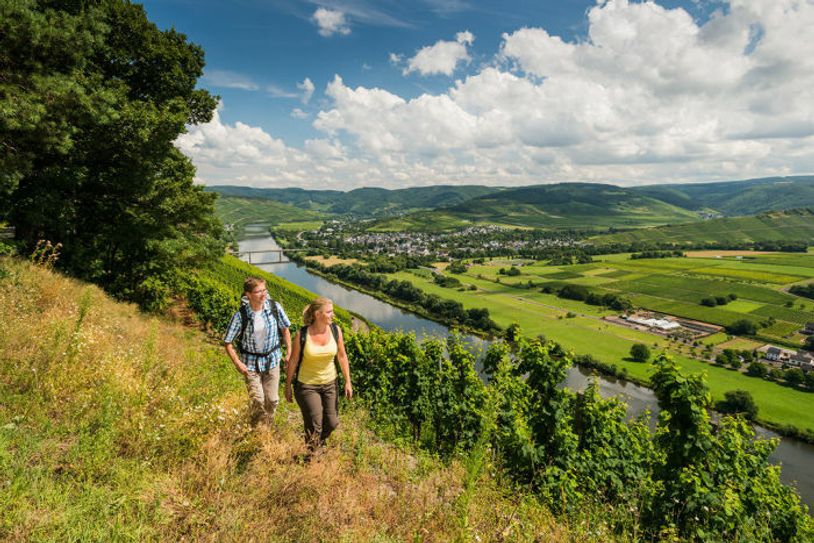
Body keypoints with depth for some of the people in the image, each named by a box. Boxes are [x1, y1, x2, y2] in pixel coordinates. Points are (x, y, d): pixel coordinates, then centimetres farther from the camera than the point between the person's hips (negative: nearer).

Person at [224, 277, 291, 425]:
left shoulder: (275, 307, -14)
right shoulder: (240, 315, -19)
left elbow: (285, 330, 1)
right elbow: (228, 342, -8)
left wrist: (289, 353, 0)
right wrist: (238, 363, -14)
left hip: (272, 360, 2)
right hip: (251, 362, -2)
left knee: (272, 400, 11)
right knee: (257, 400, -2)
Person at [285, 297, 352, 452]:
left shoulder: (336, 330, -11)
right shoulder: (302, 334, -19)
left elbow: (342, 356, -1)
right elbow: (293, 361, -8)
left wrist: (348, 382, 0)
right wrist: (288, 386, -1)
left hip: (330, 383, 3)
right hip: (306, 385, -3)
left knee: (332, 423, 10)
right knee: (315, 426, 2)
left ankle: (319, 443, 45)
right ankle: (310, 454, 34)